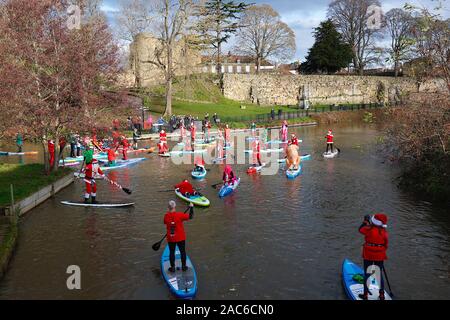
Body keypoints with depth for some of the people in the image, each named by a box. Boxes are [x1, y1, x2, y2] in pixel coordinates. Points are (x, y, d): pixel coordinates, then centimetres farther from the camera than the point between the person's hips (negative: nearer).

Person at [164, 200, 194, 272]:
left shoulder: (166, 216, -11)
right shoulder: (179, 215, -20)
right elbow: (190, 216, -11)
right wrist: (191, 207, 0)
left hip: (170, 238, 2)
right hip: (180, 238, -2)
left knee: (172, 252, 15)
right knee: (182, 251, 15)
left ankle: (172, 267, 22)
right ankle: (183, 266, 26)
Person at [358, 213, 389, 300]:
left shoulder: (369, 230, -19)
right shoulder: (384, 232, -6)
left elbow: (361, 229, 1)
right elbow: (385, 245, 3)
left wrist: (365, 222, 15)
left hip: (368, 255, -3)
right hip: (380, 256, 4)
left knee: (367, 274, 8)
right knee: (379, 275, 15)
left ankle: (365, 294, 15)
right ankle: (382, 295, 22)